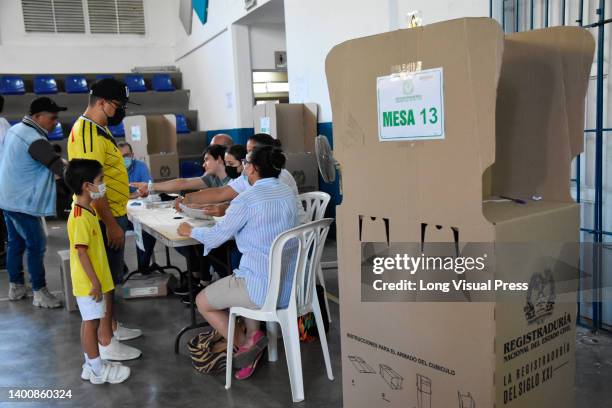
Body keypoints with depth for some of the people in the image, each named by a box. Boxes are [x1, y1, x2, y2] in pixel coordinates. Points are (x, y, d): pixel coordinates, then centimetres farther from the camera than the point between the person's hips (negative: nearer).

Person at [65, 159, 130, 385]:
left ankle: (91, 365, 28)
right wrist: (95, 282, -20)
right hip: (88, 282, -10)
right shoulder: (81, 218, -23)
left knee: (90, 321, 16)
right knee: (91, 322, 1)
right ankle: (98, 370, 12)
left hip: (92, 280, 10)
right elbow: (81, 252, -23)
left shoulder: (87, 211, 8)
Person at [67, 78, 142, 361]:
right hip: (104, 220, -10)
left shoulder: (97, 129, 13)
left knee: (110, 277, 19)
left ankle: (112, 326, 32)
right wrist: (111, 224, -25)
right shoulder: (88, 133, -20)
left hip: (111, 215, 10)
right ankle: (106, 342, 10)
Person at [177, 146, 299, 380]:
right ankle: (253, 333, 18)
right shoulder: (288, 192, 5)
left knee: (202, 302, 17)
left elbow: (215, 237, -5)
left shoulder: (247, 199, -15)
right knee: (234, 283, 35)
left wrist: (190, 231, 14)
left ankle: (247, 344, 12)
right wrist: (228, 214, 28)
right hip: (291, 284, 8)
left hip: (265, 289, -7)